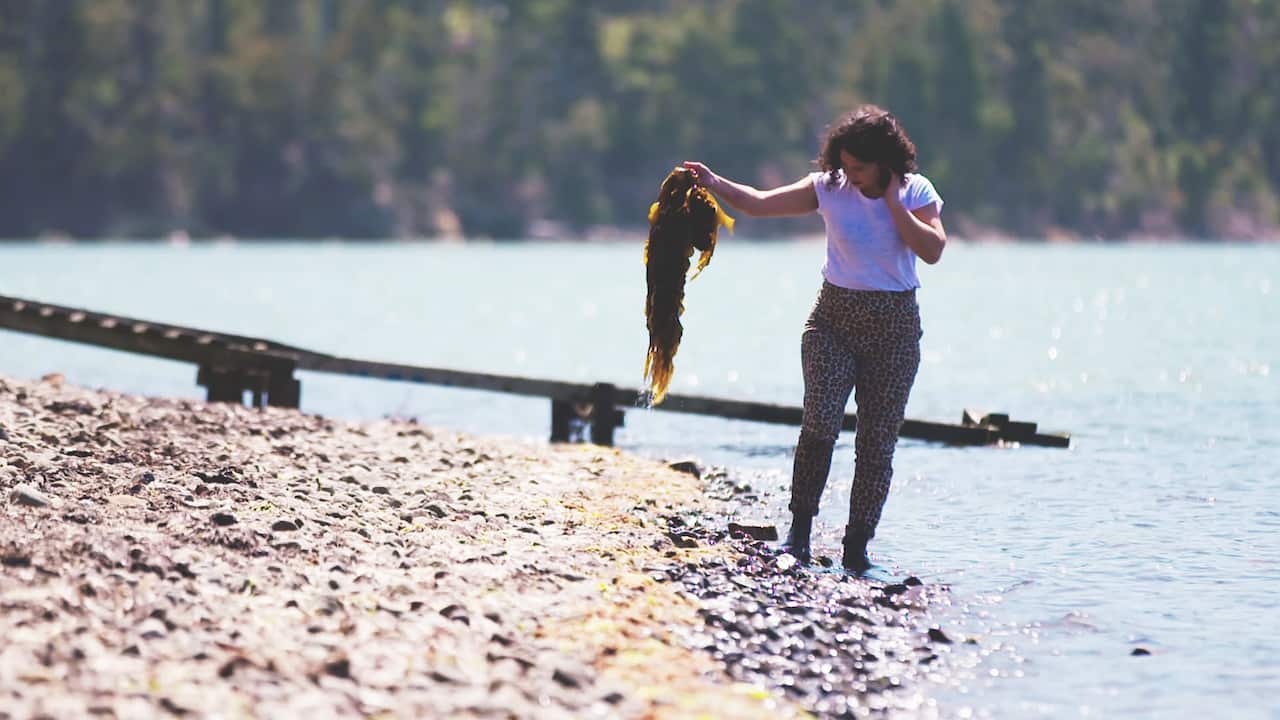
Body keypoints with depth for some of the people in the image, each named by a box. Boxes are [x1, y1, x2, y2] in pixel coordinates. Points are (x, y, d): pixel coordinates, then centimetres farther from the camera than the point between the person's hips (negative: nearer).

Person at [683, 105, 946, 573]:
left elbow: (933, 250, -16)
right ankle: (799, 528, -6)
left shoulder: (917, 192, -2)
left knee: (877, 441, -1)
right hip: (834, 320, 0)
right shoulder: (830, 188, -1)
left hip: (894, 327, 0)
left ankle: (857, 546, 6)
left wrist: (892, 202, -15)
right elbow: (760, 203, -2)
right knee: (820, 423, -17)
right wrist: (715, 184, -16)